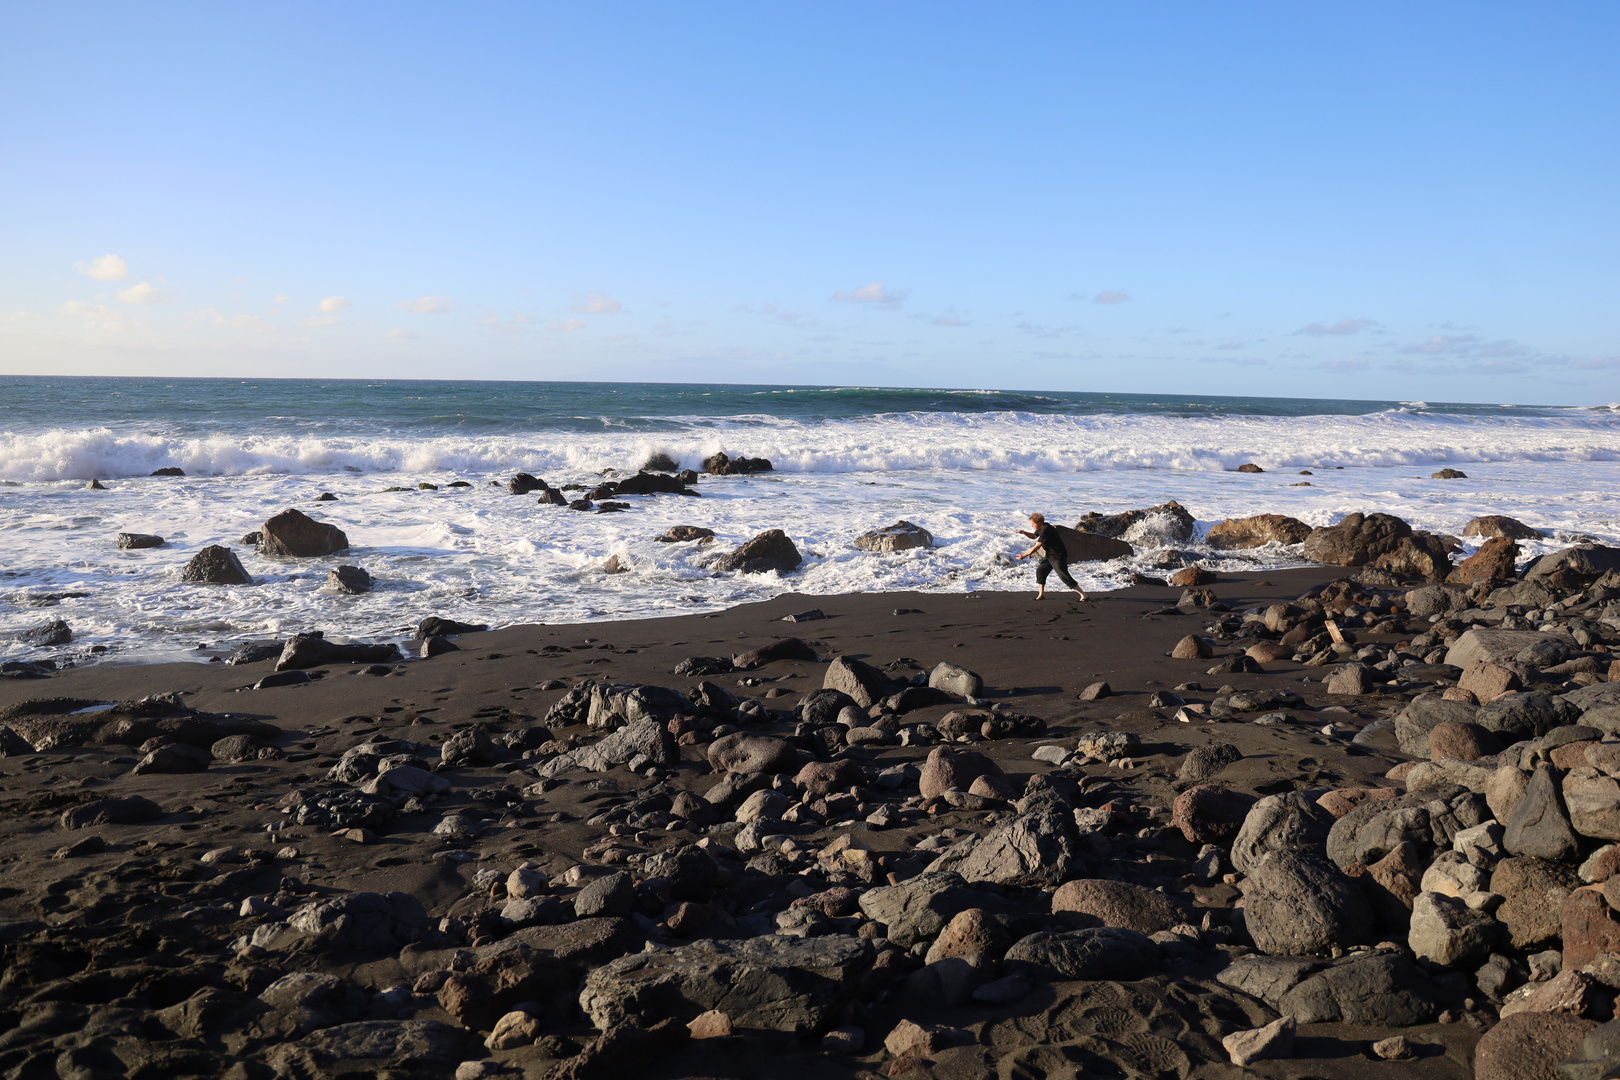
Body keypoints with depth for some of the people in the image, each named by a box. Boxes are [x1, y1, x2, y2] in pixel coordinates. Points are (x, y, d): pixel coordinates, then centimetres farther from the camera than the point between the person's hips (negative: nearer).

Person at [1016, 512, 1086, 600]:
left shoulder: (1045, 530, -25)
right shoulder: (1041, 528, 5)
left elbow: (1036, 547, -24)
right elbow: (1033, 536, 26)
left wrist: (1024, 555, -17)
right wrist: (1024, 532, 7)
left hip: (1058, 557, -10)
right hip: (1049, 555, 10)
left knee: (1064, 576, -11)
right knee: (1040, 570, 6)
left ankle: (1083, 594, -6)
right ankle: (1041, 595, 12)